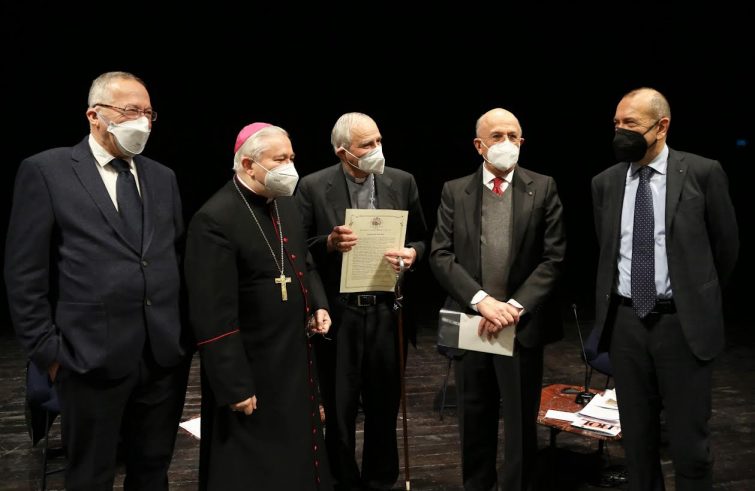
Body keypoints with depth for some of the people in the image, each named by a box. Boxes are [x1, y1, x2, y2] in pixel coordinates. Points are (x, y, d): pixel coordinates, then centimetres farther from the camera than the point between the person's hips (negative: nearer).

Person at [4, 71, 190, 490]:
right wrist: (48, 351, -7)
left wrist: (184, 331, 8)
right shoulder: (46, 171, -4)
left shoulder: (163, 177, 11)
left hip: (166, 355, 4)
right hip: (93, 357, -4)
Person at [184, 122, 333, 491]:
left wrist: (318, 304, 4)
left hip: (297, 356, 8)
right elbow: (214, 317, -23)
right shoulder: (215, 219, -22)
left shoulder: (285, 202, 6)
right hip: (252, 369, -8)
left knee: (299, 458, 21)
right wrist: (235, 387, -21)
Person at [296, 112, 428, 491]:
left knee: (384, 404, 15)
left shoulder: (402, 182, 2)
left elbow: (420, 238, 10)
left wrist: (412, 253, -12)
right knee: (338, 408, 12)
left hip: (387, 311, 2)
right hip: (337, 312, -2)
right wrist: (329, 243, -21)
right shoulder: (313, 187, -6)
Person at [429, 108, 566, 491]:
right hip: (469, 322, 2)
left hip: (523, 324, -1)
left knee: (521, 423, 9)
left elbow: (554, 258, -4)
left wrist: (516, 306, -15)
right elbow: (440, 256, -4)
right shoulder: (454, 191, 4)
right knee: (474, 420, 14)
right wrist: (480, 300, -16)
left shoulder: (543, 188, 1)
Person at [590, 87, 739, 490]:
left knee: (689, 441, 4)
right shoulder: (605, 183, 5)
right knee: (636, 436, 13)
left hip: (683, 322, -3)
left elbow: (726, 245, 5)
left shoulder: (703, 172, -5)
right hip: (625, 323, 3)